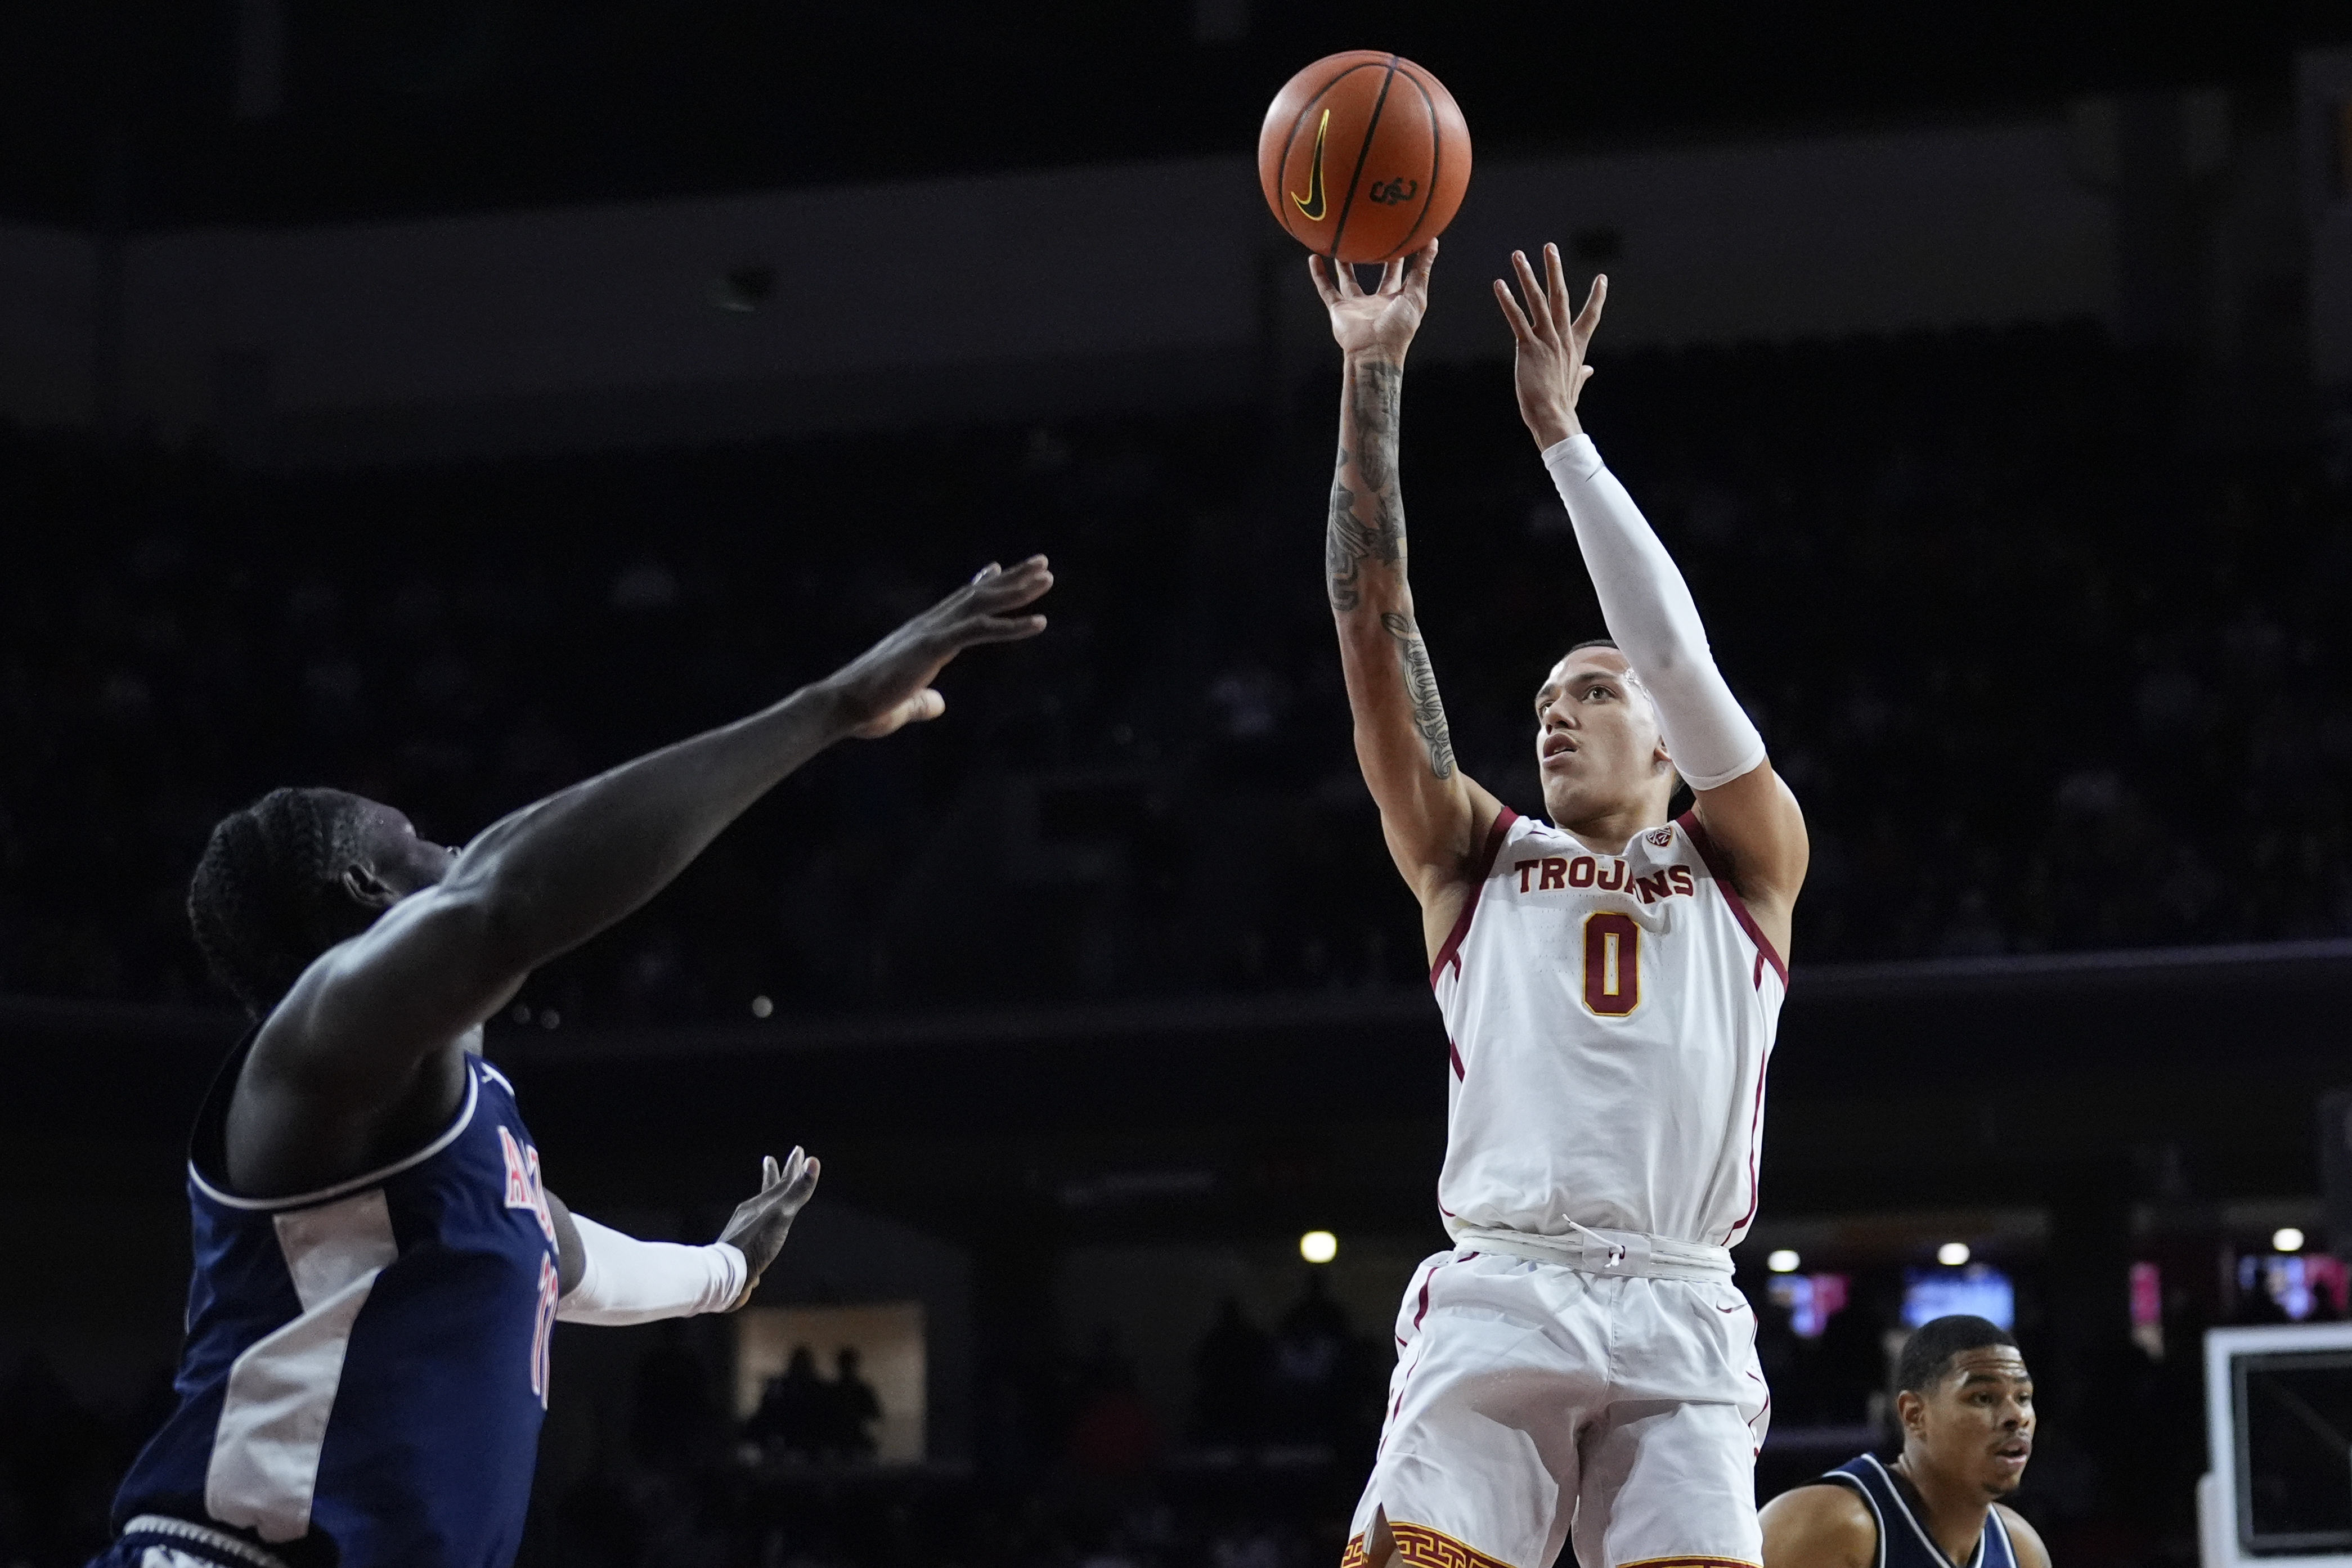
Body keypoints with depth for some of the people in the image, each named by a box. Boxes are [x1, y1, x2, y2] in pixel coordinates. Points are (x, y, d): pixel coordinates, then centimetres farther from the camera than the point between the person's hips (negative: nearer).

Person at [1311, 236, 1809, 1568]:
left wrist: (1561, 430, 5)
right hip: (1495, 1304, 1)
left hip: (1678, 1322, 0)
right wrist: (1372, 382, 6)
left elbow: (1677, 653, 4)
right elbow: (1375, 625, 13)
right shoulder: (1474, 856, 22)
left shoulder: (1744, 864, 18)